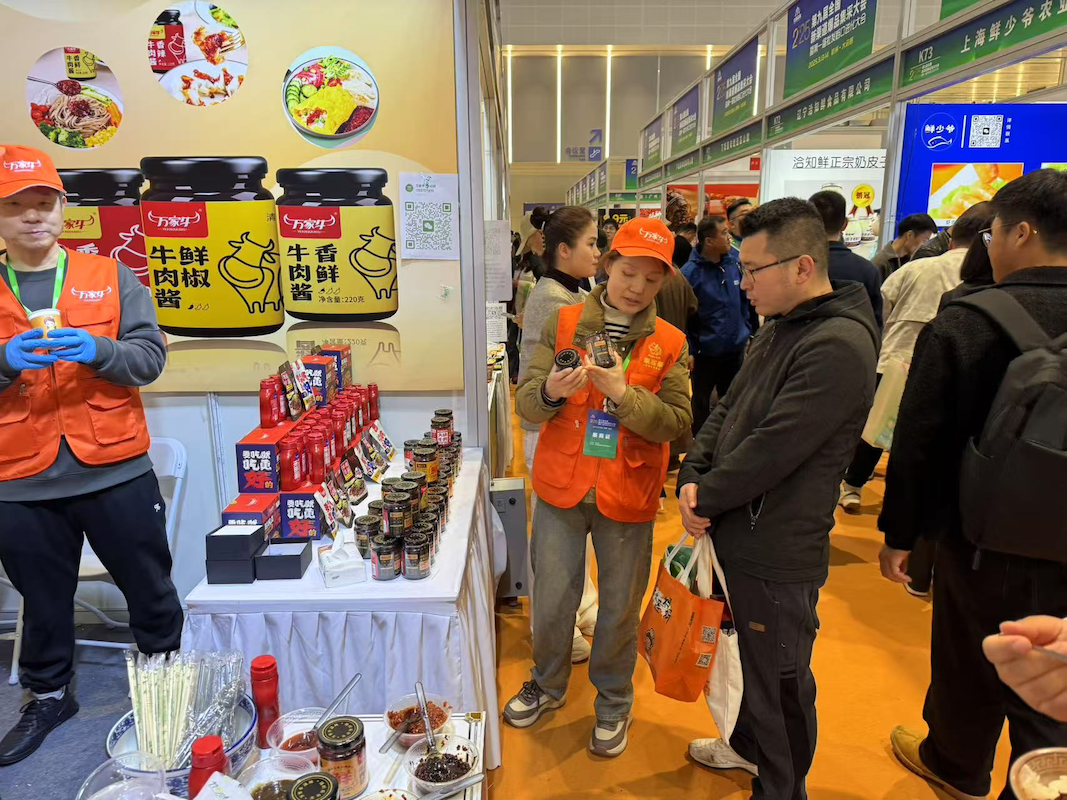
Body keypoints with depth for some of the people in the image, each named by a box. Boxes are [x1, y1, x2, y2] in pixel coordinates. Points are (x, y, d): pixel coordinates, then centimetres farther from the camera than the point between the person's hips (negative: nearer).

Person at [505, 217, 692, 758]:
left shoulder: (670, 344, 0)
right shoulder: (564, 323, -2)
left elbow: (675, 422, -9)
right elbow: (525, 403, -6)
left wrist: (623, 392, -25)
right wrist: (550, 391, -29)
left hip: (628, 496, 0)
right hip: (561, 487, 1)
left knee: (620, 607, 13)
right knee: (551, 598, 14)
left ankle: (613, 702, 39)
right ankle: (548, 684, 42)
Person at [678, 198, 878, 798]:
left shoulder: (838, 346, -23)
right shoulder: (779, 329, 8)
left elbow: (772, 449, -26)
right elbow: (729, 410, 10)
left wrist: (707, 498, -13)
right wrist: (693, 476, -5)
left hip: (778, 551, -9)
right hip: (741, 532, 9)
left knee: (781, 678, 11)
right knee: (754, 655, 28)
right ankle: (749, 744, 51)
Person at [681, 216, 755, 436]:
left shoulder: (734, 264, -3)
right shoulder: (690, 272, -17)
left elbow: (745, 301, 9)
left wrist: (747, 333, 10)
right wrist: (688, 351, -15)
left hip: (736, 350, 5)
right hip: (705, 353, -4)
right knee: (701, 404, 15)